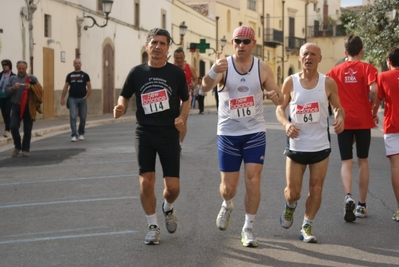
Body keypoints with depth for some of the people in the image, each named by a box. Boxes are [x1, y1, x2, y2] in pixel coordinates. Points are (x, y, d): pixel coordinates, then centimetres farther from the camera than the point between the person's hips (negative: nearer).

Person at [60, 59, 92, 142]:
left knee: (82, 117, 6)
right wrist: (62, 98, 0)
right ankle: (74, 135, -14)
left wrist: (86, 97, -7)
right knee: (73, 116, -11)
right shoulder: (70, 75, 9)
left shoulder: (85, 75, 5)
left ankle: (81, 133, 25)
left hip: (82, 99, 0)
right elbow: (65, 87, 9)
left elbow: (89, 87, 3)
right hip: (72, 98, 0)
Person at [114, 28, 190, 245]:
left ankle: (168, 209, 35)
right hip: (144, 135, 1)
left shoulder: (176, 73, -2)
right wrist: (121, 107, -11)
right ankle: (153, 227, 16)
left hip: (169, 135, 0)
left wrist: (181, 117, -11)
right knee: (146, 182, -4)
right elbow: (125, 96, 11)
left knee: (173, 187, -1)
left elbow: (186, 100, 7)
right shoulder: (137, 72, 0)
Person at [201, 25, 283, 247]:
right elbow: (205, 88, -26)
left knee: (253, 180, -6)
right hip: (228, 134, 0)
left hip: (255, 133, 1)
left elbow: (280, 99, -1)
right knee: (228, 187, 5)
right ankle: (228, 205, 40)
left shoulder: (263, 68, -3)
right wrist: (214, 71, -48)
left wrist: (277, 96, -26)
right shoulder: (224, 66, -8)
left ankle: (249, 228, 9)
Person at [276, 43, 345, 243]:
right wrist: (286, 123, -17)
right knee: (293, 192, 5)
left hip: (320, 146, 0)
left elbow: (338, 107, 5)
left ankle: (307, 227, 20)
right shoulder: (290, 82, -4)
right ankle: (290, 207, 41)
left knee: (316, 189, 2)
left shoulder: (328, 83, -4)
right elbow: (280, 108, 4)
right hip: (296, 145, 0)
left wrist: (340, 118, -18)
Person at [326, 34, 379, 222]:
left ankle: (348, 196, -22)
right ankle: (362, 205, 16)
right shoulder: (367, 68, -3)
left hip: (344, 121, 1)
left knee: (346, 162, 4)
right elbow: (373, 90, -18)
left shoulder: (335, 70, 4)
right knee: (363, 161, 12)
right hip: (363, 121, -1)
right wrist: (374, 108, -3)